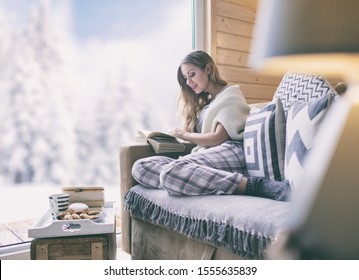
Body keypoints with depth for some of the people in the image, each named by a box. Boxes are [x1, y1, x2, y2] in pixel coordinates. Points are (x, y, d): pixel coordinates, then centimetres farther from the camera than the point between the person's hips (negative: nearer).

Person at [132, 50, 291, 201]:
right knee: (140, 167, -16)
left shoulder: (230, 95, 10)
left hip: (229, 153, -7)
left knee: (172, 172, -38)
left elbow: (218, 138, -3)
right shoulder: (205, 103, 34)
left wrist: (185, 135, 9)